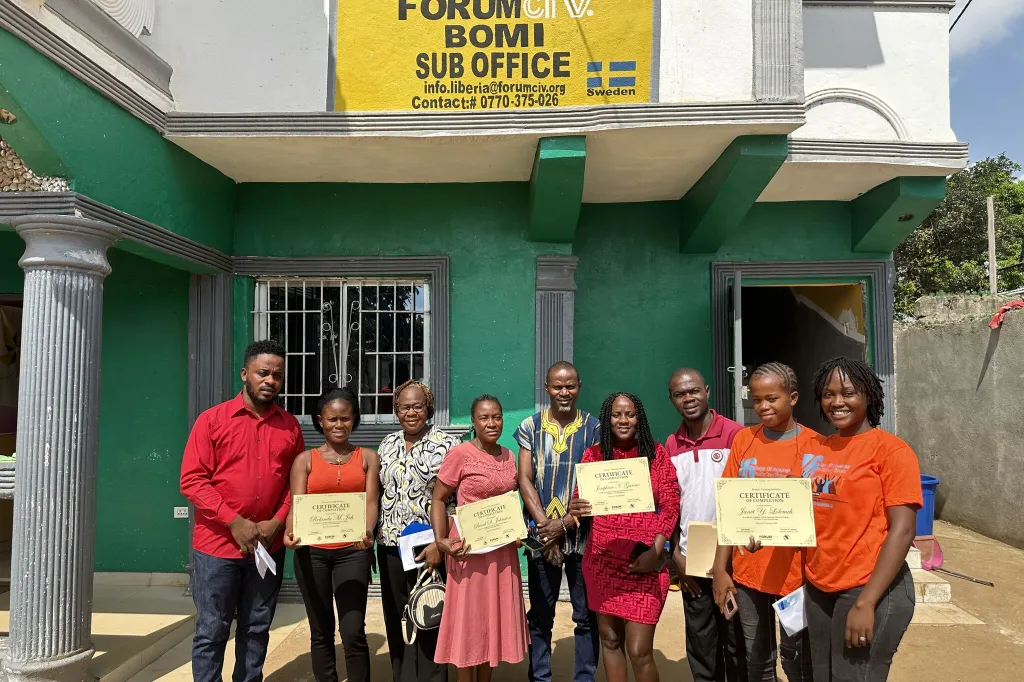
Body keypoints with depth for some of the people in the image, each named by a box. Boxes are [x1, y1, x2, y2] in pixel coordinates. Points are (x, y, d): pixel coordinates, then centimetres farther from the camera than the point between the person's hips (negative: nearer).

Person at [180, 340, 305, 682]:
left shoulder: (290, 426, 5)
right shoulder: (212, 419, -4)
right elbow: (192, 480, -8)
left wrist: (277, 523, -7)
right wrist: (235, 522, -15)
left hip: (269, 548, 3)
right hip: (217, 545, -3)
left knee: (257, 630, 13)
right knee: (212, 631, 5)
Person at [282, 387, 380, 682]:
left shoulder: (367, 458, 7)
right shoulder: (305, 459, 7)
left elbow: (371, 502, -3)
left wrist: (368, 532, -24)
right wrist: (290, 532, -25)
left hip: (353, 551, -1)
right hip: (312, 551, 1)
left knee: (353, 632, -6)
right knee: (321, 632, 11)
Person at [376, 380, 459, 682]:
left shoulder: (446, 444, -8)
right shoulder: (388, 444, 9)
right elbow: (378, 494, 15)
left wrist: (439, 543, -17)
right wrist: (370, 536, 10)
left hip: (429, 547, -5)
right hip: (390, 546, 5)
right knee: (396, 620, 14)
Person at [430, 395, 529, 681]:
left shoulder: (508, 455, 7)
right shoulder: (460, 454, -12)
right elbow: (438, 499, -10)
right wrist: (441, 540, -21)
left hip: (503, 548, 6)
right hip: (470, 547, -6)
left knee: (495, 617, 14)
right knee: (469, 618, 4)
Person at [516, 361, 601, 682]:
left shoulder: (593, 427, 1)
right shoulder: (530, 426, 3)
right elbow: (525, 480, 0)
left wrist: (565, 524, -13)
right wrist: (545, 527, -10)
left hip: (582, 533, 0)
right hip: (542, 535, 1)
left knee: (587, 616, 7)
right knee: (540, 616, 10)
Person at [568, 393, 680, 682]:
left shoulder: (656, 453, 1)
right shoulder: (593, 455, 4)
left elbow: (670, 505, -2)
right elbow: (581, 501, 1)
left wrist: (655, 551, -13)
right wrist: (575, 510, -23)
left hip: (643, 563, -2)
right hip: (602, 560, 2)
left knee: (639, 651, -4)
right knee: (610, 639, 12)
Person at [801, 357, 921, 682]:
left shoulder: (891, 449, -10)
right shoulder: (815, 448, 7)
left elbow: (902, 530, -15)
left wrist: (865, 602, -19)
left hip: (869, 591, -6)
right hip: (819, 589, 6)